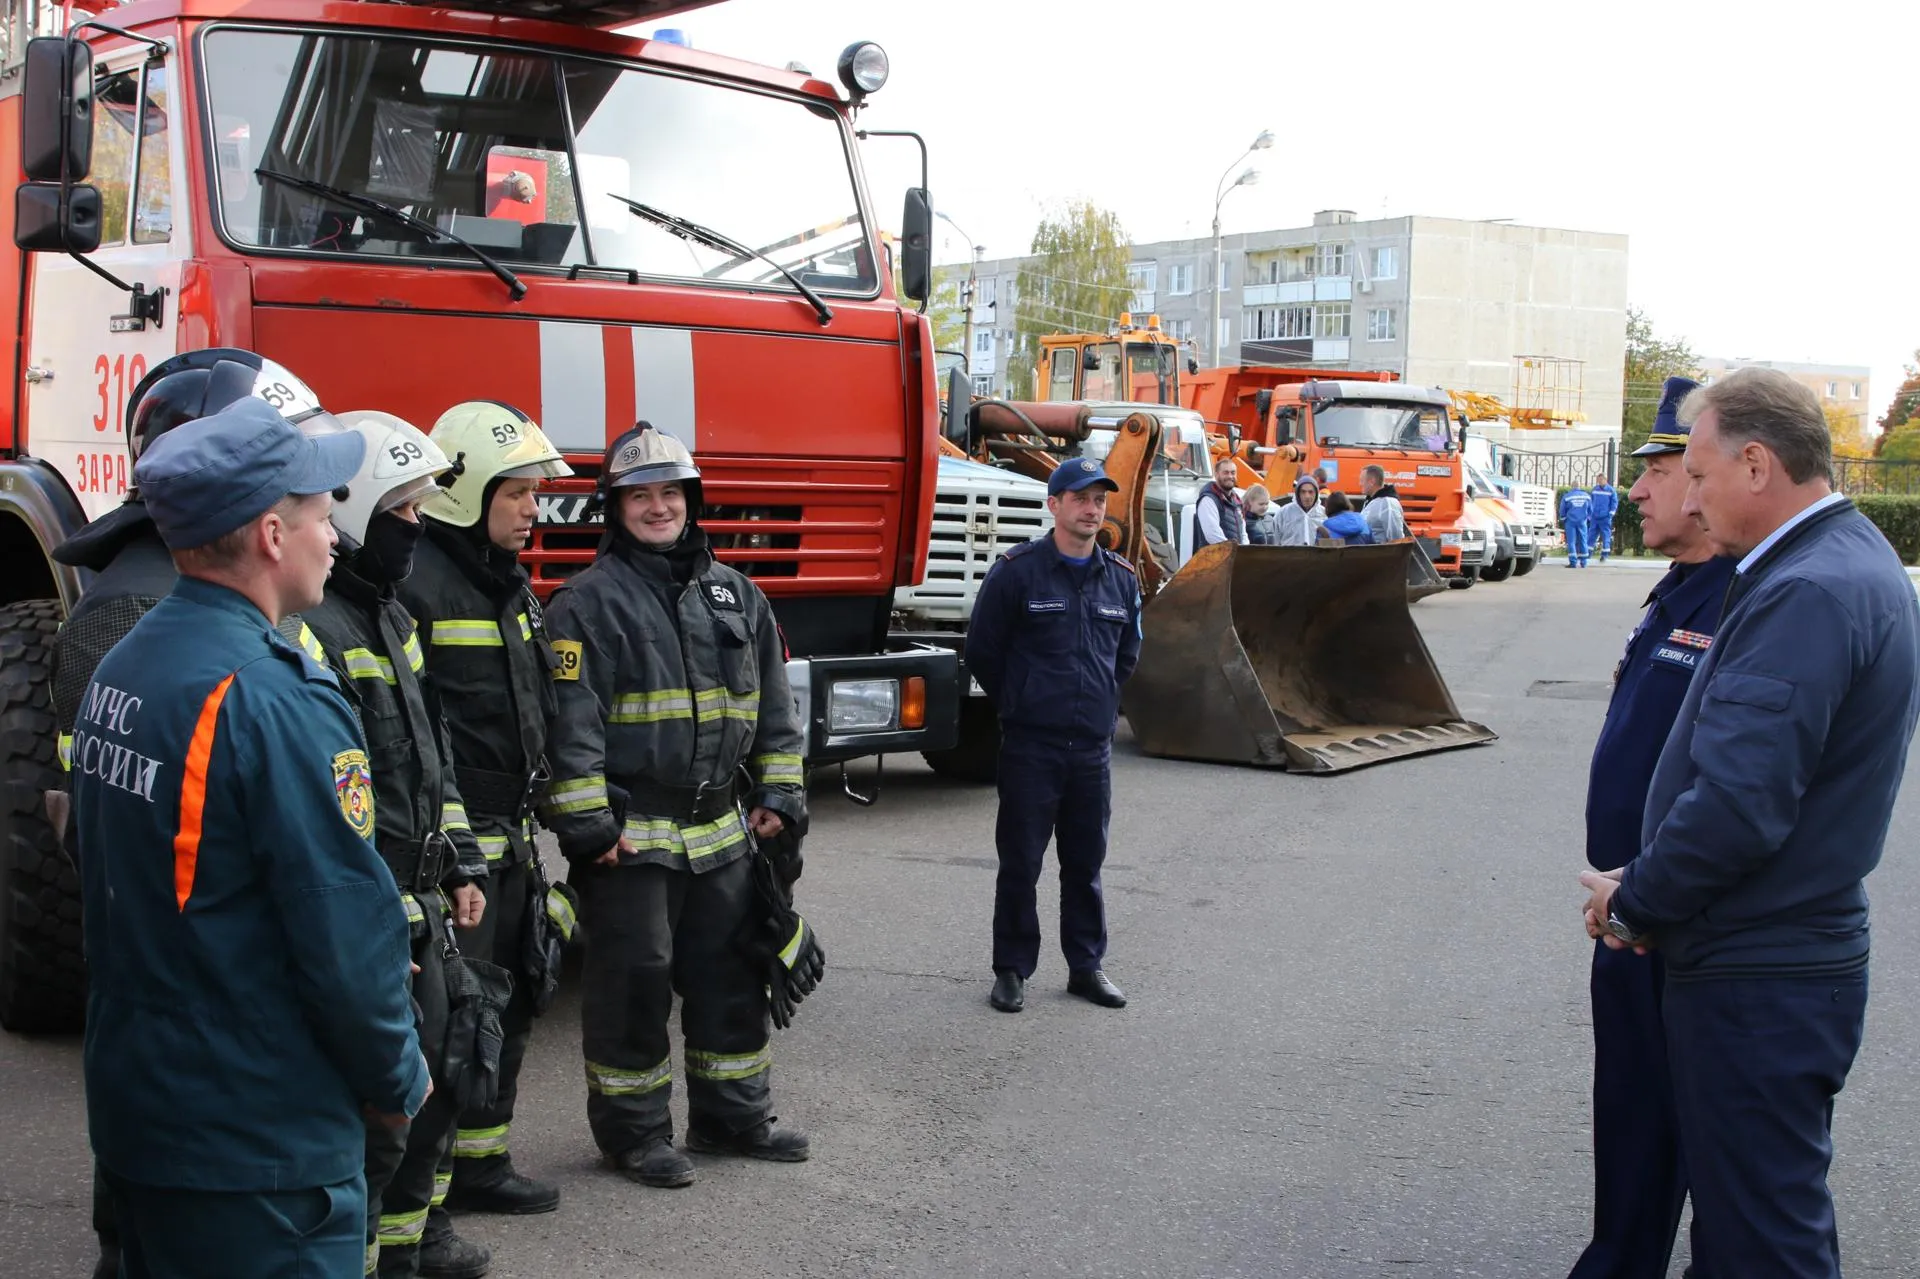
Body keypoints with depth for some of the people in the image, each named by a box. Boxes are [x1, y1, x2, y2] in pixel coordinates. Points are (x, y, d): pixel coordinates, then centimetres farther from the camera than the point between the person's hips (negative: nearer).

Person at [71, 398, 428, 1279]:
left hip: (130, 1106, 9)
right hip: (258, 1139, -9)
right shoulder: (273, 701, -23)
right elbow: (345, 928, -22)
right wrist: (396, 1080, -6)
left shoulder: (119, 671, 4)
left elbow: (129, 890, 11)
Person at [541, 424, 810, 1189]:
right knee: (634, 982, 2)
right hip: (629, 835, -6)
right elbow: (572, 719, -13)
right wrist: (585, 822, -17)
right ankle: (633, 1129, 18)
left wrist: (779, 793, 9)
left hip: (720, 831, 6)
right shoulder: (588, 601, -7)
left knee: (731, 974, 14)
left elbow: (773, 705, 15)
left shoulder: (735, 595, 11)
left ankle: (733, 1115, 29)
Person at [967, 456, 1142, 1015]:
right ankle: (1012, 969, 14)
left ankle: (1086, 965, 23)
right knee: (1020, 863, 2)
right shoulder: (1016, 571, -7)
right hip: (1030, 745, -4)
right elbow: (982, 650, 1)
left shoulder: (1121, 579, 8)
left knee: (1086, 863, 12)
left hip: (1094, 747, 4)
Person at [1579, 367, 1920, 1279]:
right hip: (1791, 954, 10)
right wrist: (1647, 892, 8)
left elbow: (1738, 802, -29)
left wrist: (1633, 903, -12)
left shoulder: (1806, 595, -24)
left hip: (1756, 983, -10)